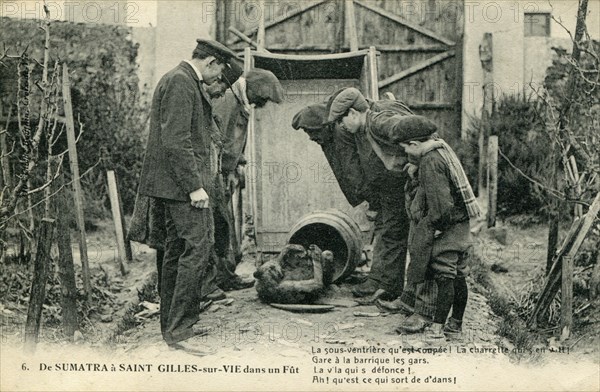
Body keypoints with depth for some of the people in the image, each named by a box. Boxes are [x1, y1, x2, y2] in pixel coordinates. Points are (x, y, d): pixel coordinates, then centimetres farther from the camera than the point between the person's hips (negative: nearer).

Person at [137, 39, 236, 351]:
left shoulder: (186, 82, 21)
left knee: (177, 250, 13)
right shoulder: (180, 83, -12)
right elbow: (176, 140, -21)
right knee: (199, 246, -13)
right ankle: (178, 329, -10)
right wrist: (195, 186, -22)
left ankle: (171, 324, 21)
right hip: (184, 183, -11)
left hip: (177, 185, 11)